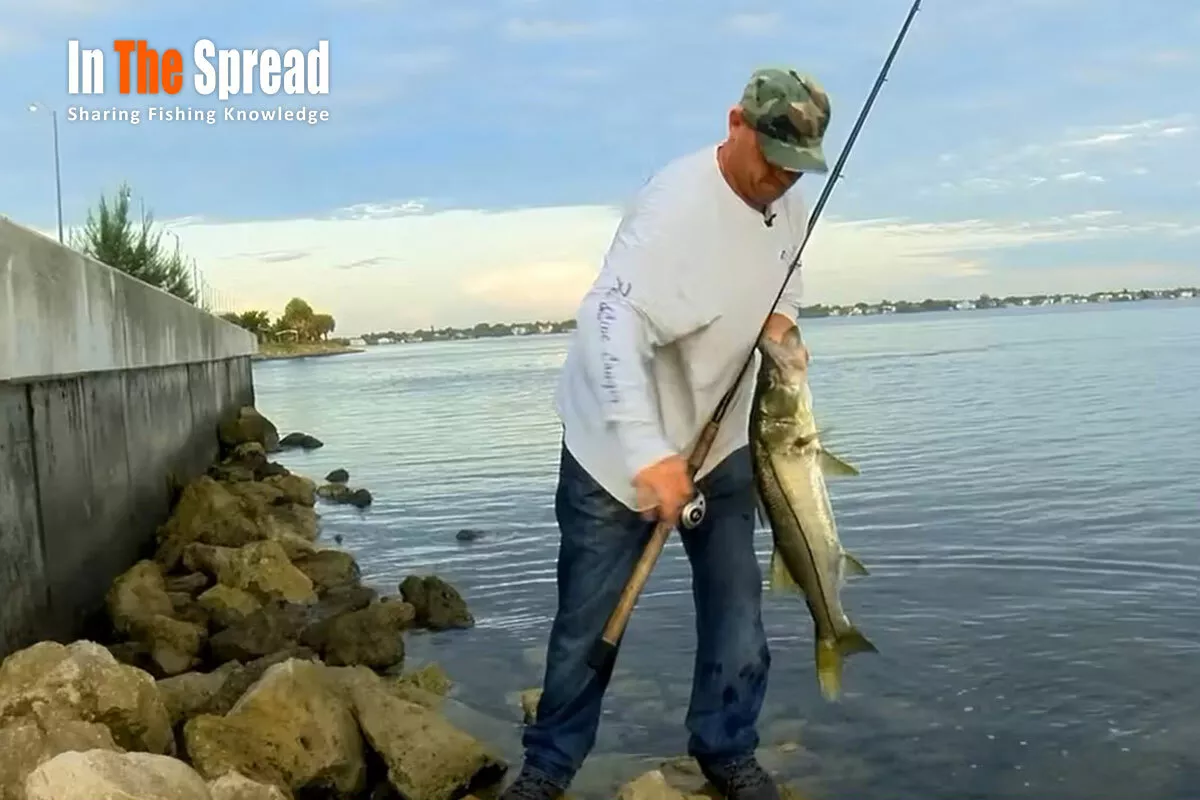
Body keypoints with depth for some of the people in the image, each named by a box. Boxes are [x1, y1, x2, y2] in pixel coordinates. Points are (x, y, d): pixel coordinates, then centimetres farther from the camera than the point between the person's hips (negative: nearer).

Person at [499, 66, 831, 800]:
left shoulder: (789, 206, -1)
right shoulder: (678, 202, -26)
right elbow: (613, 321, -36)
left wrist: (783, 323, -5)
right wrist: (645, 451, -44)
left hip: (720, 438, 7)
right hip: (618, 445, -6)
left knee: (736, 605, 10)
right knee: (589, 616, 4)